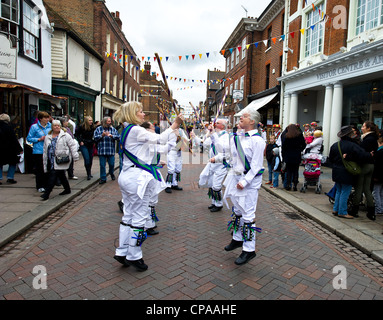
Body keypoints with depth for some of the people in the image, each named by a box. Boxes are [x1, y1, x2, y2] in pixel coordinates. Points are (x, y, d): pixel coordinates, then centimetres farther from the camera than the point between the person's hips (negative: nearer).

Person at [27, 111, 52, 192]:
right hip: (38, 152, -4)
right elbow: (29, 138, -1)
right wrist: (39, 139, -12)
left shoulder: (50, 126, 8)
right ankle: (40, 186, 10)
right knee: (40, 169, -1)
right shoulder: (34, 127, -3)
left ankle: (46, 185, 19)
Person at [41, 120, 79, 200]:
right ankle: (67, 189, 28)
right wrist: (45, 162, 17)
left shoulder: (65, 135, -1)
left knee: (53, 176, -10)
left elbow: (72, 145, -2)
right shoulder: (48, 137, 14)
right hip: (51, 160, 6)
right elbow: (45, 150, 18)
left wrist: (75, 157, -7)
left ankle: (46, 193, -6)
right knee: (61, 175, 13)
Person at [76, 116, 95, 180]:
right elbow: (77, 134, 2)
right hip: (84, 145, -4)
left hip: (91, 145, 4)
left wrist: (94, 141, 3)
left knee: (91, 159, 8)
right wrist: (80, 141, -6)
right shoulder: (81, 127, -8)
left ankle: (89, 173, 23)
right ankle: (88, 174, -6)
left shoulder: (93, 127, 2)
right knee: (87, 159, -13)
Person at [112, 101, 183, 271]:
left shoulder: (127, 130, 16)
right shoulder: (136, 130, -14)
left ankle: (122, 252, 24)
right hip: (137, 178, -10)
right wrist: (175, 125, -15)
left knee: (128, 216, 15)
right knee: (139, 218, 0)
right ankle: (134, 256, 12)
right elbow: (160, 139, -21)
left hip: (126, 177, 10)